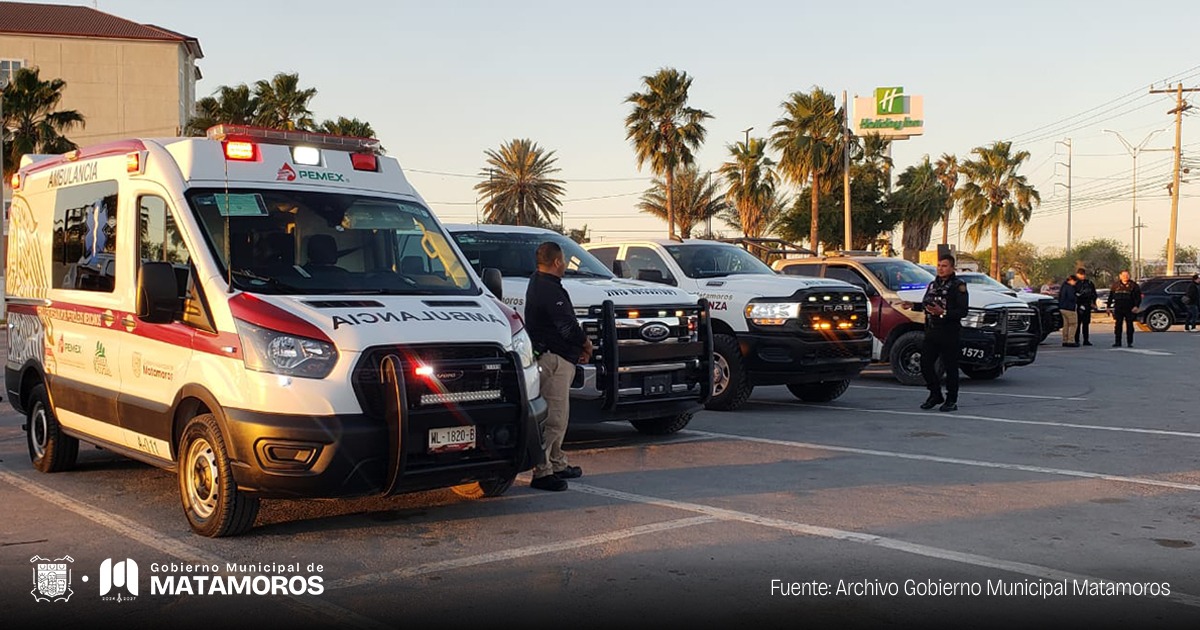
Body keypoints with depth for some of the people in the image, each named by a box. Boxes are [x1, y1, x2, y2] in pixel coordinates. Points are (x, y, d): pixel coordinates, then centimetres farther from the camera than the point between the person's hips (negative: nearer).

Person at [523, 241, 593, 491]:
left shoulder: (537, 283, 16)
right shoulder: (550, 290, -18)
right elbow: (568, 327, -21)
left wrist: (579, 345, 9)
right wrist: (586, 344, -2)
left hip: (552, 357, 11)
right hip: (554, 359, -11)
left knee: (558, 416, 19)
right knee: (553, 418, -9)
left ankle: (557, 464, 29)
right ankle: (542, 472, -8)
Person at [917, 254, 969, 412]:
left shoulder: (958, 285, -4)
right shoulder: (933, 285, 18)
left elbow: (963, 311, -12)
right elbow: (924, 304, 22)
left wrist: (943, 312, -23)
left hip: (950, 333, -6)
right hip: (932, 331, 6)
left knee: (951, 367, -1)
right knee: (925, 363, 4)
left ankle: (951, 400, 7)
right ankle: (935, 395, 20)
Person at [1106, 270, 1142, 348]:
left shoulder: (1133, 285, 2)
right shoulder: (1115, 285, 9)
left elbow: (1138, 297, -1)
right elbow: (1110, 296, 14)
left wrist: (1136, 306, -14)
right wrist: (1109, 306, 9)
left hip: (1129, 309, -2)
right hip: (1118, 308, 2)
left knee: (1129, 325, 1)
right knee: (1117, 325, 0)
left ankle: (1130, 342, 6)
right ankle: (1117, 342, 4)